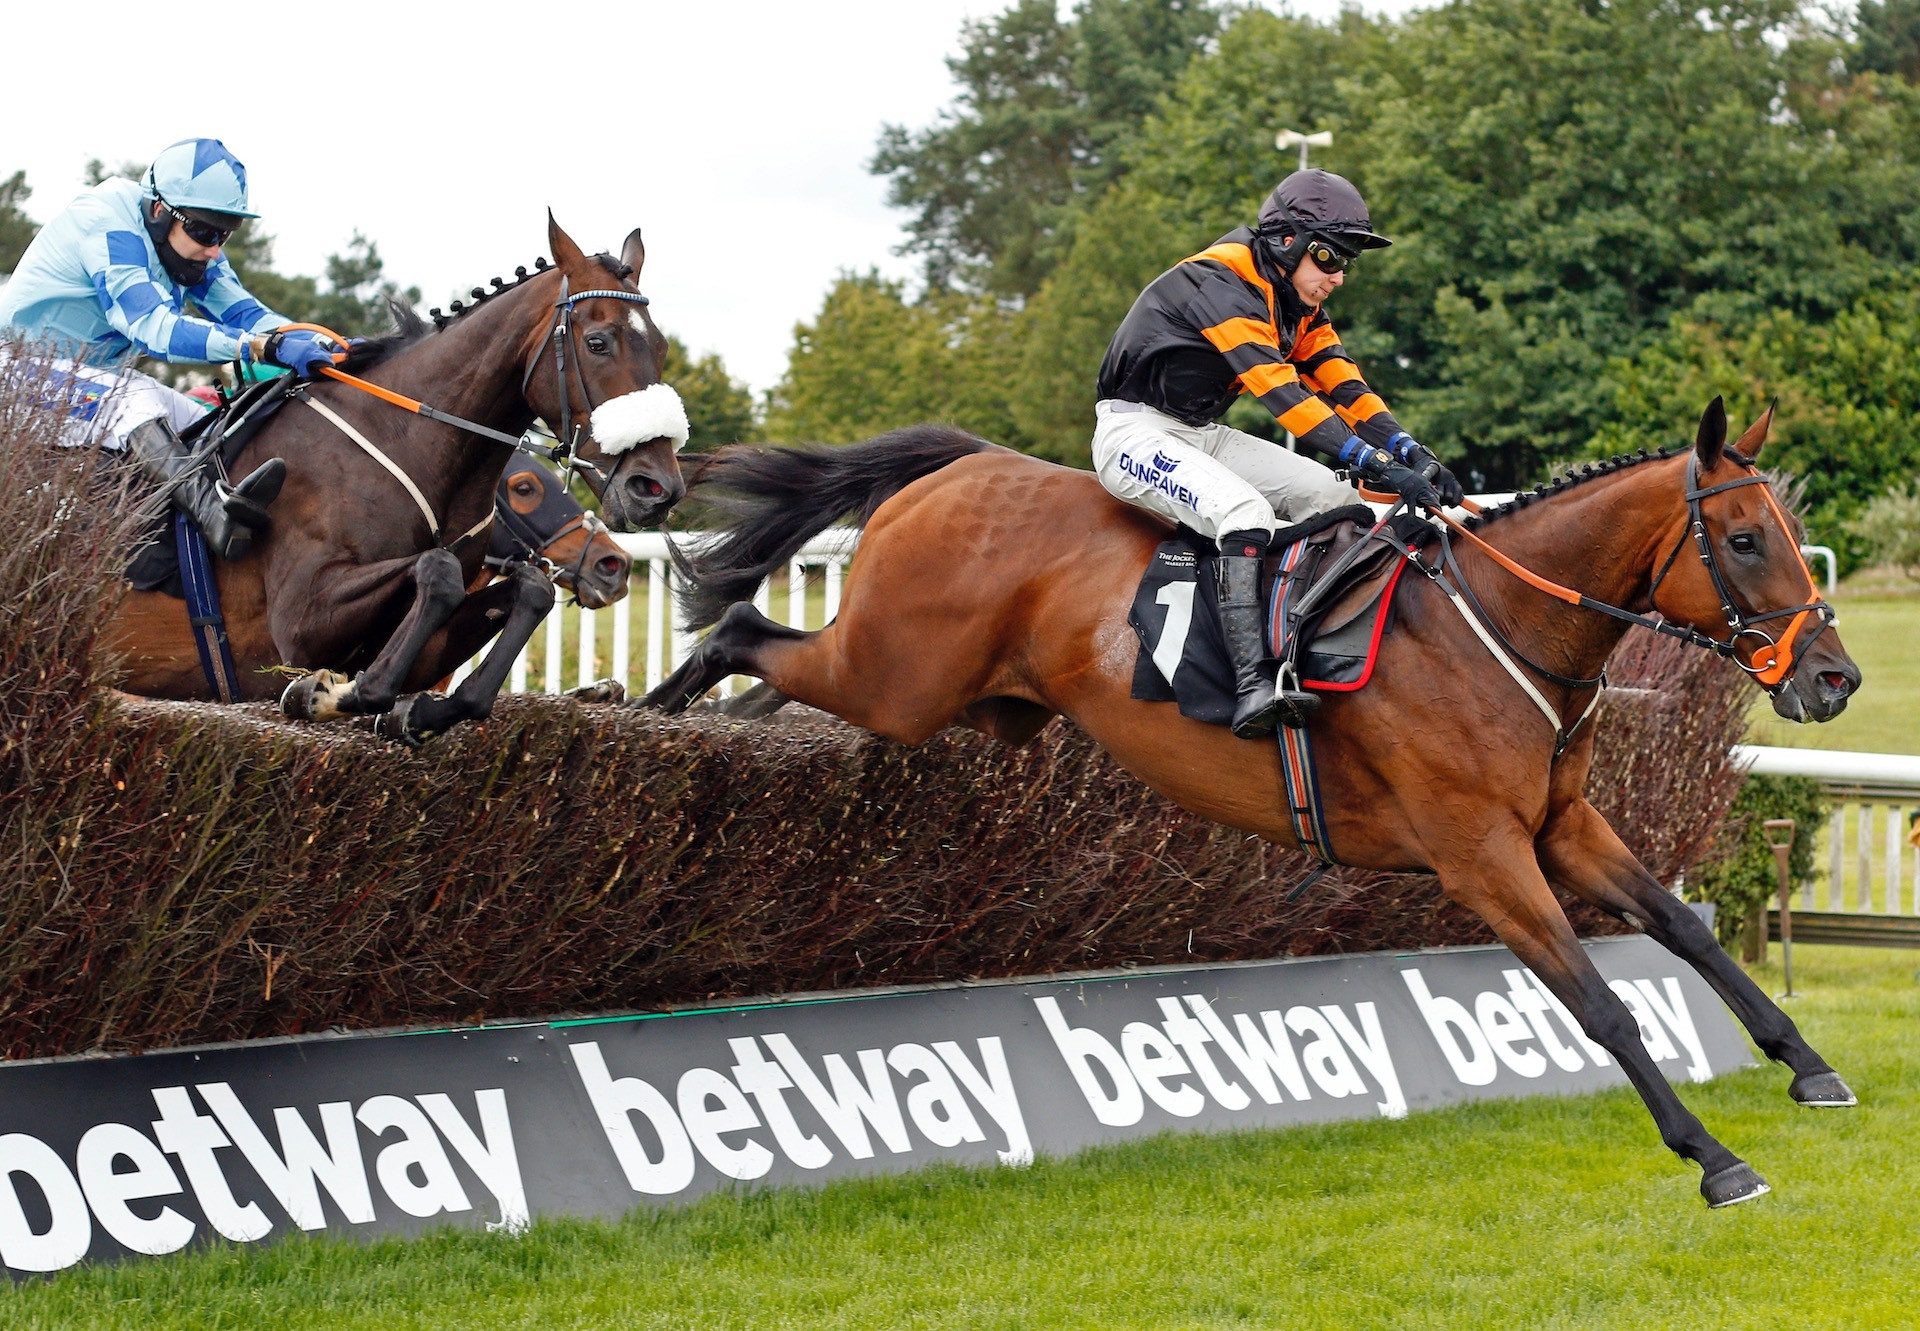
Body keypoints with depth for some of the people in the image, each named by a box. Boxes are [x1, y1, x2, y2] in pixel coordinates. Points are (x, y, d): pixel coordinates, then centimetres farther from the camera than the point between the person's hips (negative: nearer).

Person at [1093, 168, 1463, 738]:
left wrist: (1407, 450, -18)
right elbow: (1280, 391, -32)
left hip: (1203, 435, 10)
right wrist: (1371, 461, -39)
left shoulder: (1298, 305, 7)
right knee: (1245, 512, -33)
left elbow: (1342, 385, -1)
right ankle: (1251, 685, -40)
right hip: (1135, 432, -10)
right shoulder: (1221, 283, -24)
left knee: (1330, 495, -4)